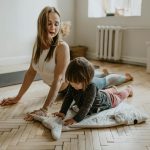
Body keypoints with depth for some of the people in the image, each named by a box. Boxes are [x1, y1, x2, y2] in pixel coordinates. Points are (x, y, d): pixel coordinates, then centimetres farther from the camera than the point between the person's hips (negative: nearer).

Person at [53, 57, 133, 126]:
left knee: (119, 97, 27)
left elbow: (86, 106, -52)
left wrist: (76, 119, -59)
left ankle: (128, 90, 57)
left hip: (107, 99, -4)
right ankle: (113, 89, 66)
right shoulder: (73, 85, -32)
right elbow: (68, 97, -25)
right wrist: (62, 112, -36)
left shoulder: (91, 87, -50)